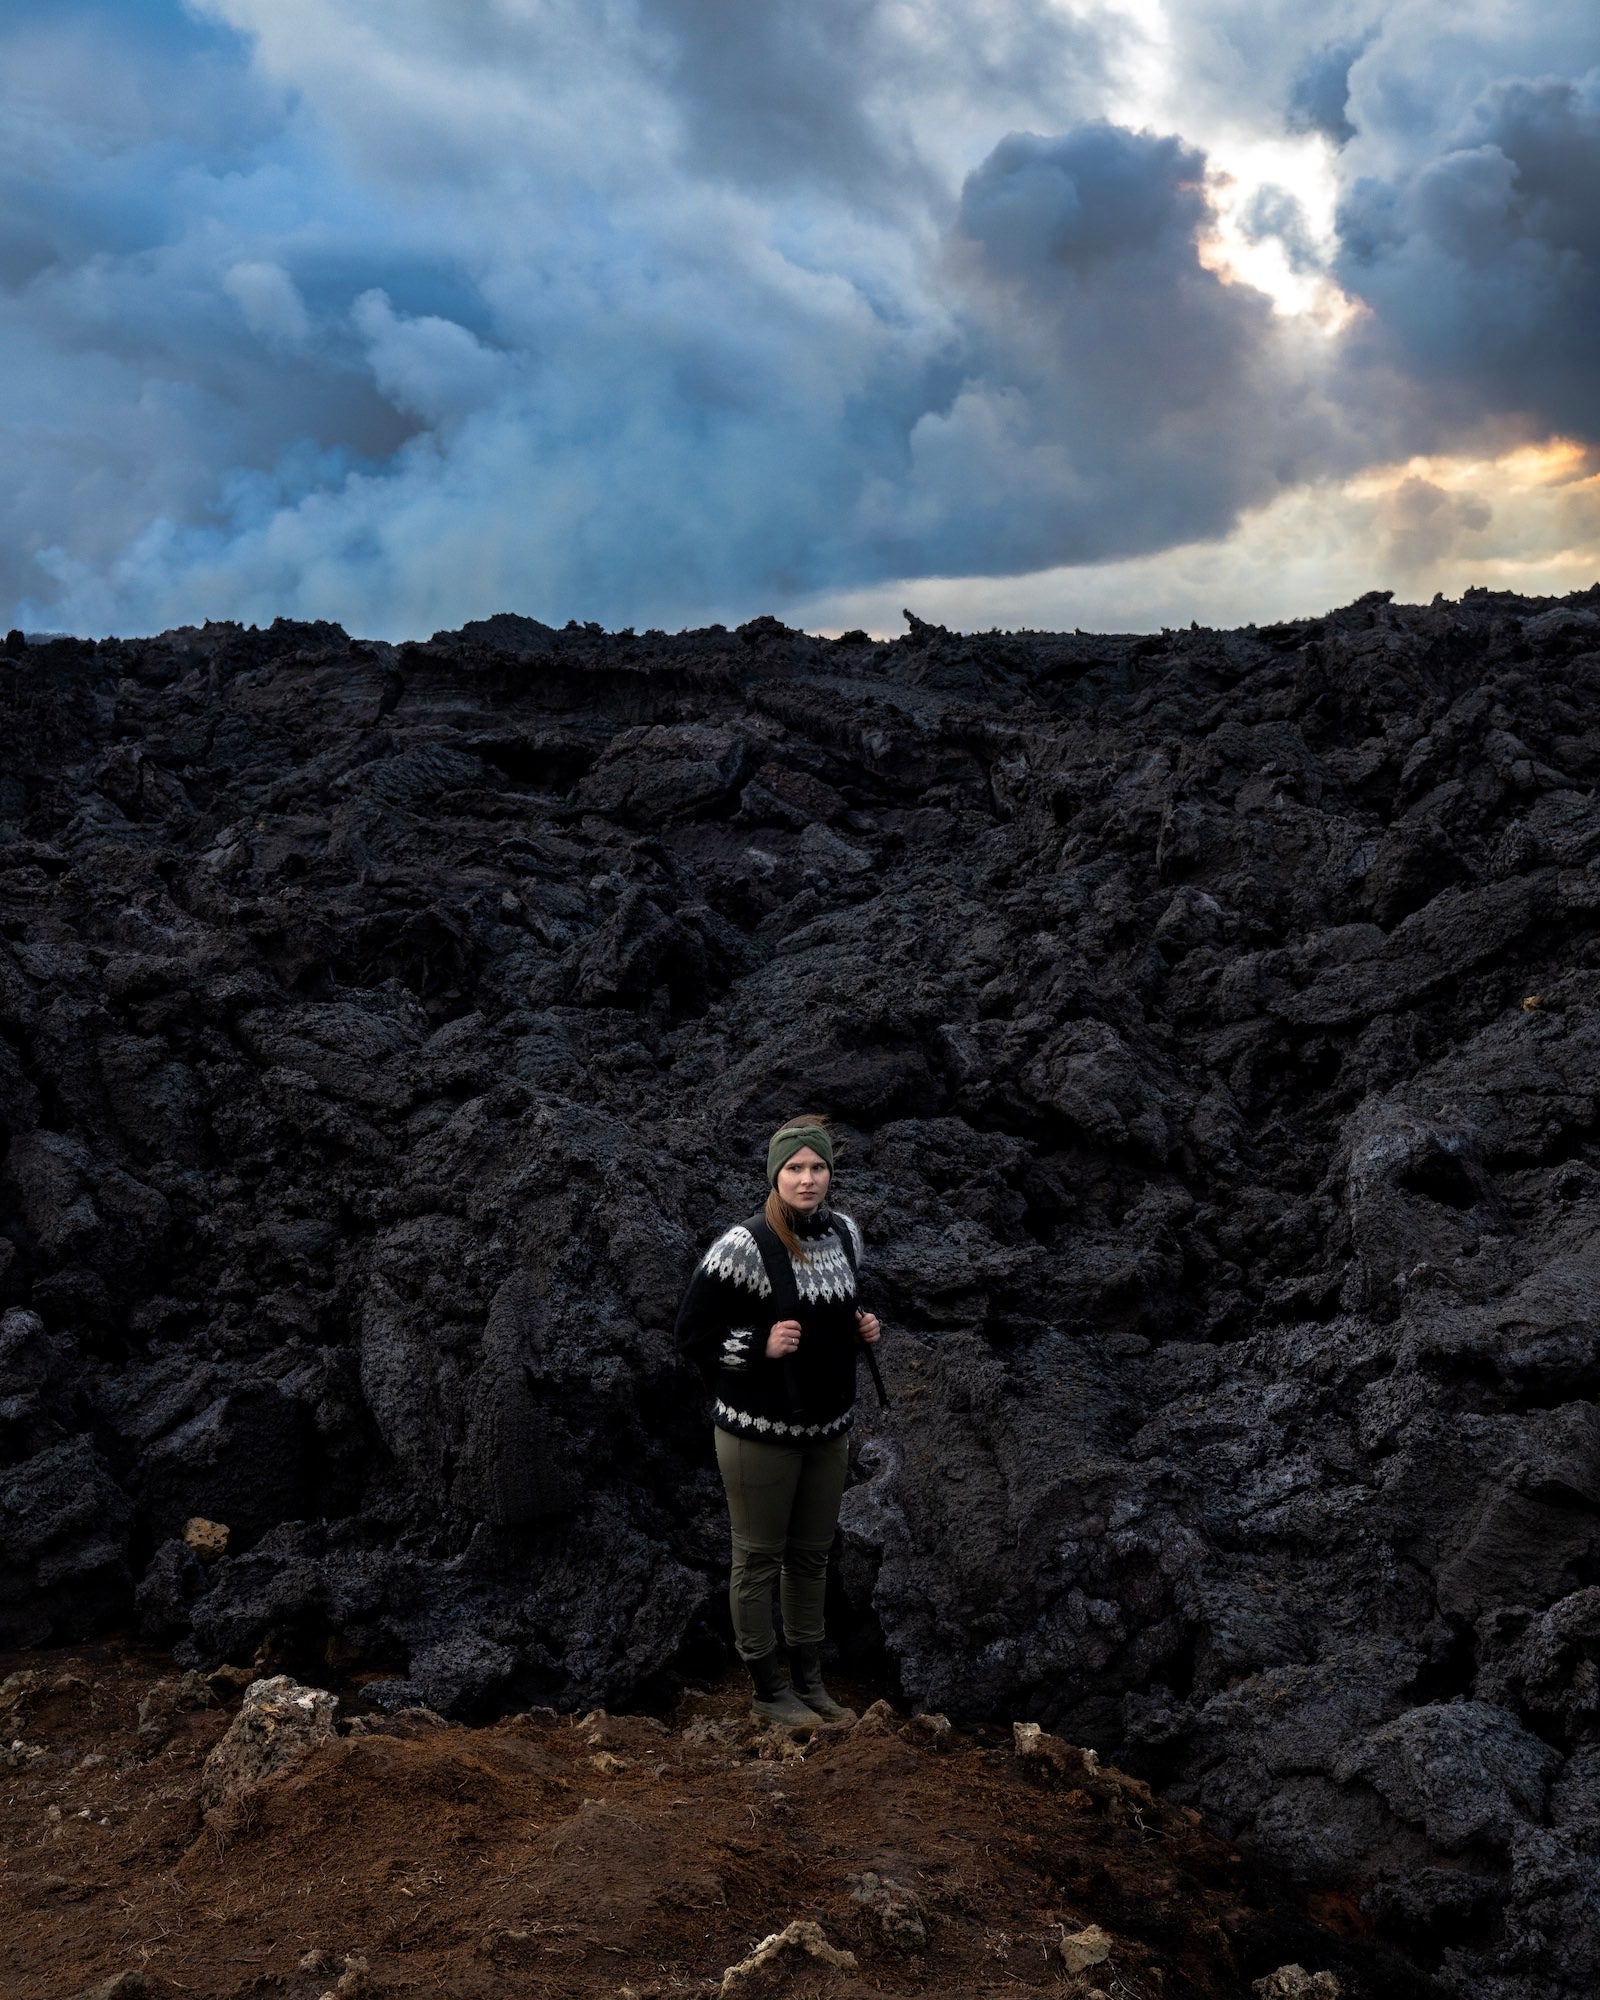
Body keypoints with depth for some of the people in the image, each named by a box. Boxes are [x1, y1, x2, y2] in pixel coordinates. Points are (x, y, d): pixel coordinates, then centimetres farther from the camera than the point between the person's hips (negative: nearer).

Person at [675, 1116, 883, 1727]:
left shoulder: (844, 1232, 1)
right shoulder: (743, 1245, -18)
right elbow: (692, 1332, -13)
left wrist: (862, 1327, 0)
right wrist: (760, 1345, -24)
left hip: (828, 1425, 6)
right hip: (759, 1430, -6)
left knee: (812, 1555, 18)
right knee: (759, 1559, 8)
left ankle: (808, 1679, 33)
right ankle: (770, 1692, 23)